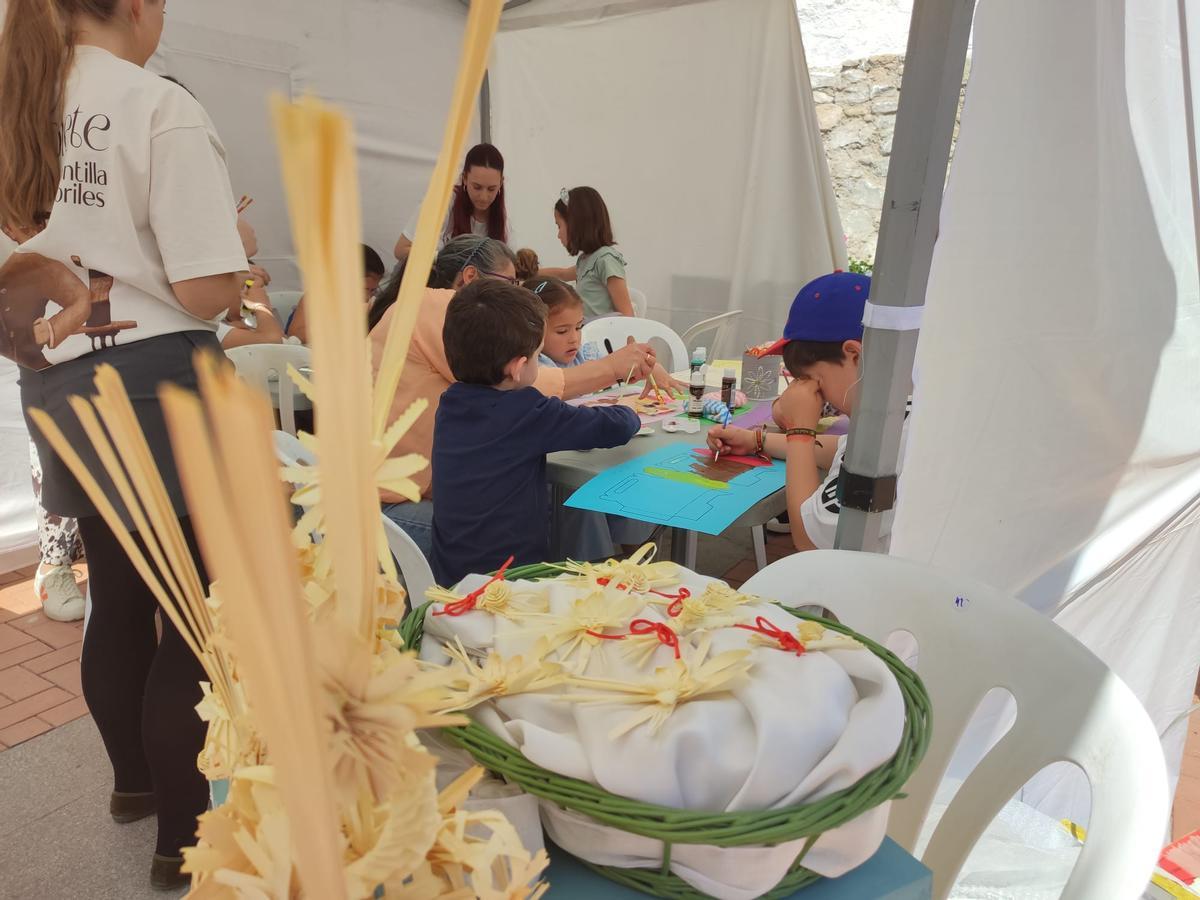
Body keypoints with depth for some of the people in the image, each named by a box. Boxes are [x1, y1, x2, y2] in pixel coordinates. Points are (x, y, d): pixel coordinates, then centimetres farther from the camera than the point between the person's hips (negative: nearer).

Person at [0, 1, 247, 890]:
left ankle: (134, 779, 41)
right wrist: (233, 245, 3)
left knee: (118, 599, 21)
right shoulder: (161, 109, -12)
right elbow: (209, 290, -16)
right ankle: (184, 834, 17)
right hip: (157, 383, -7)